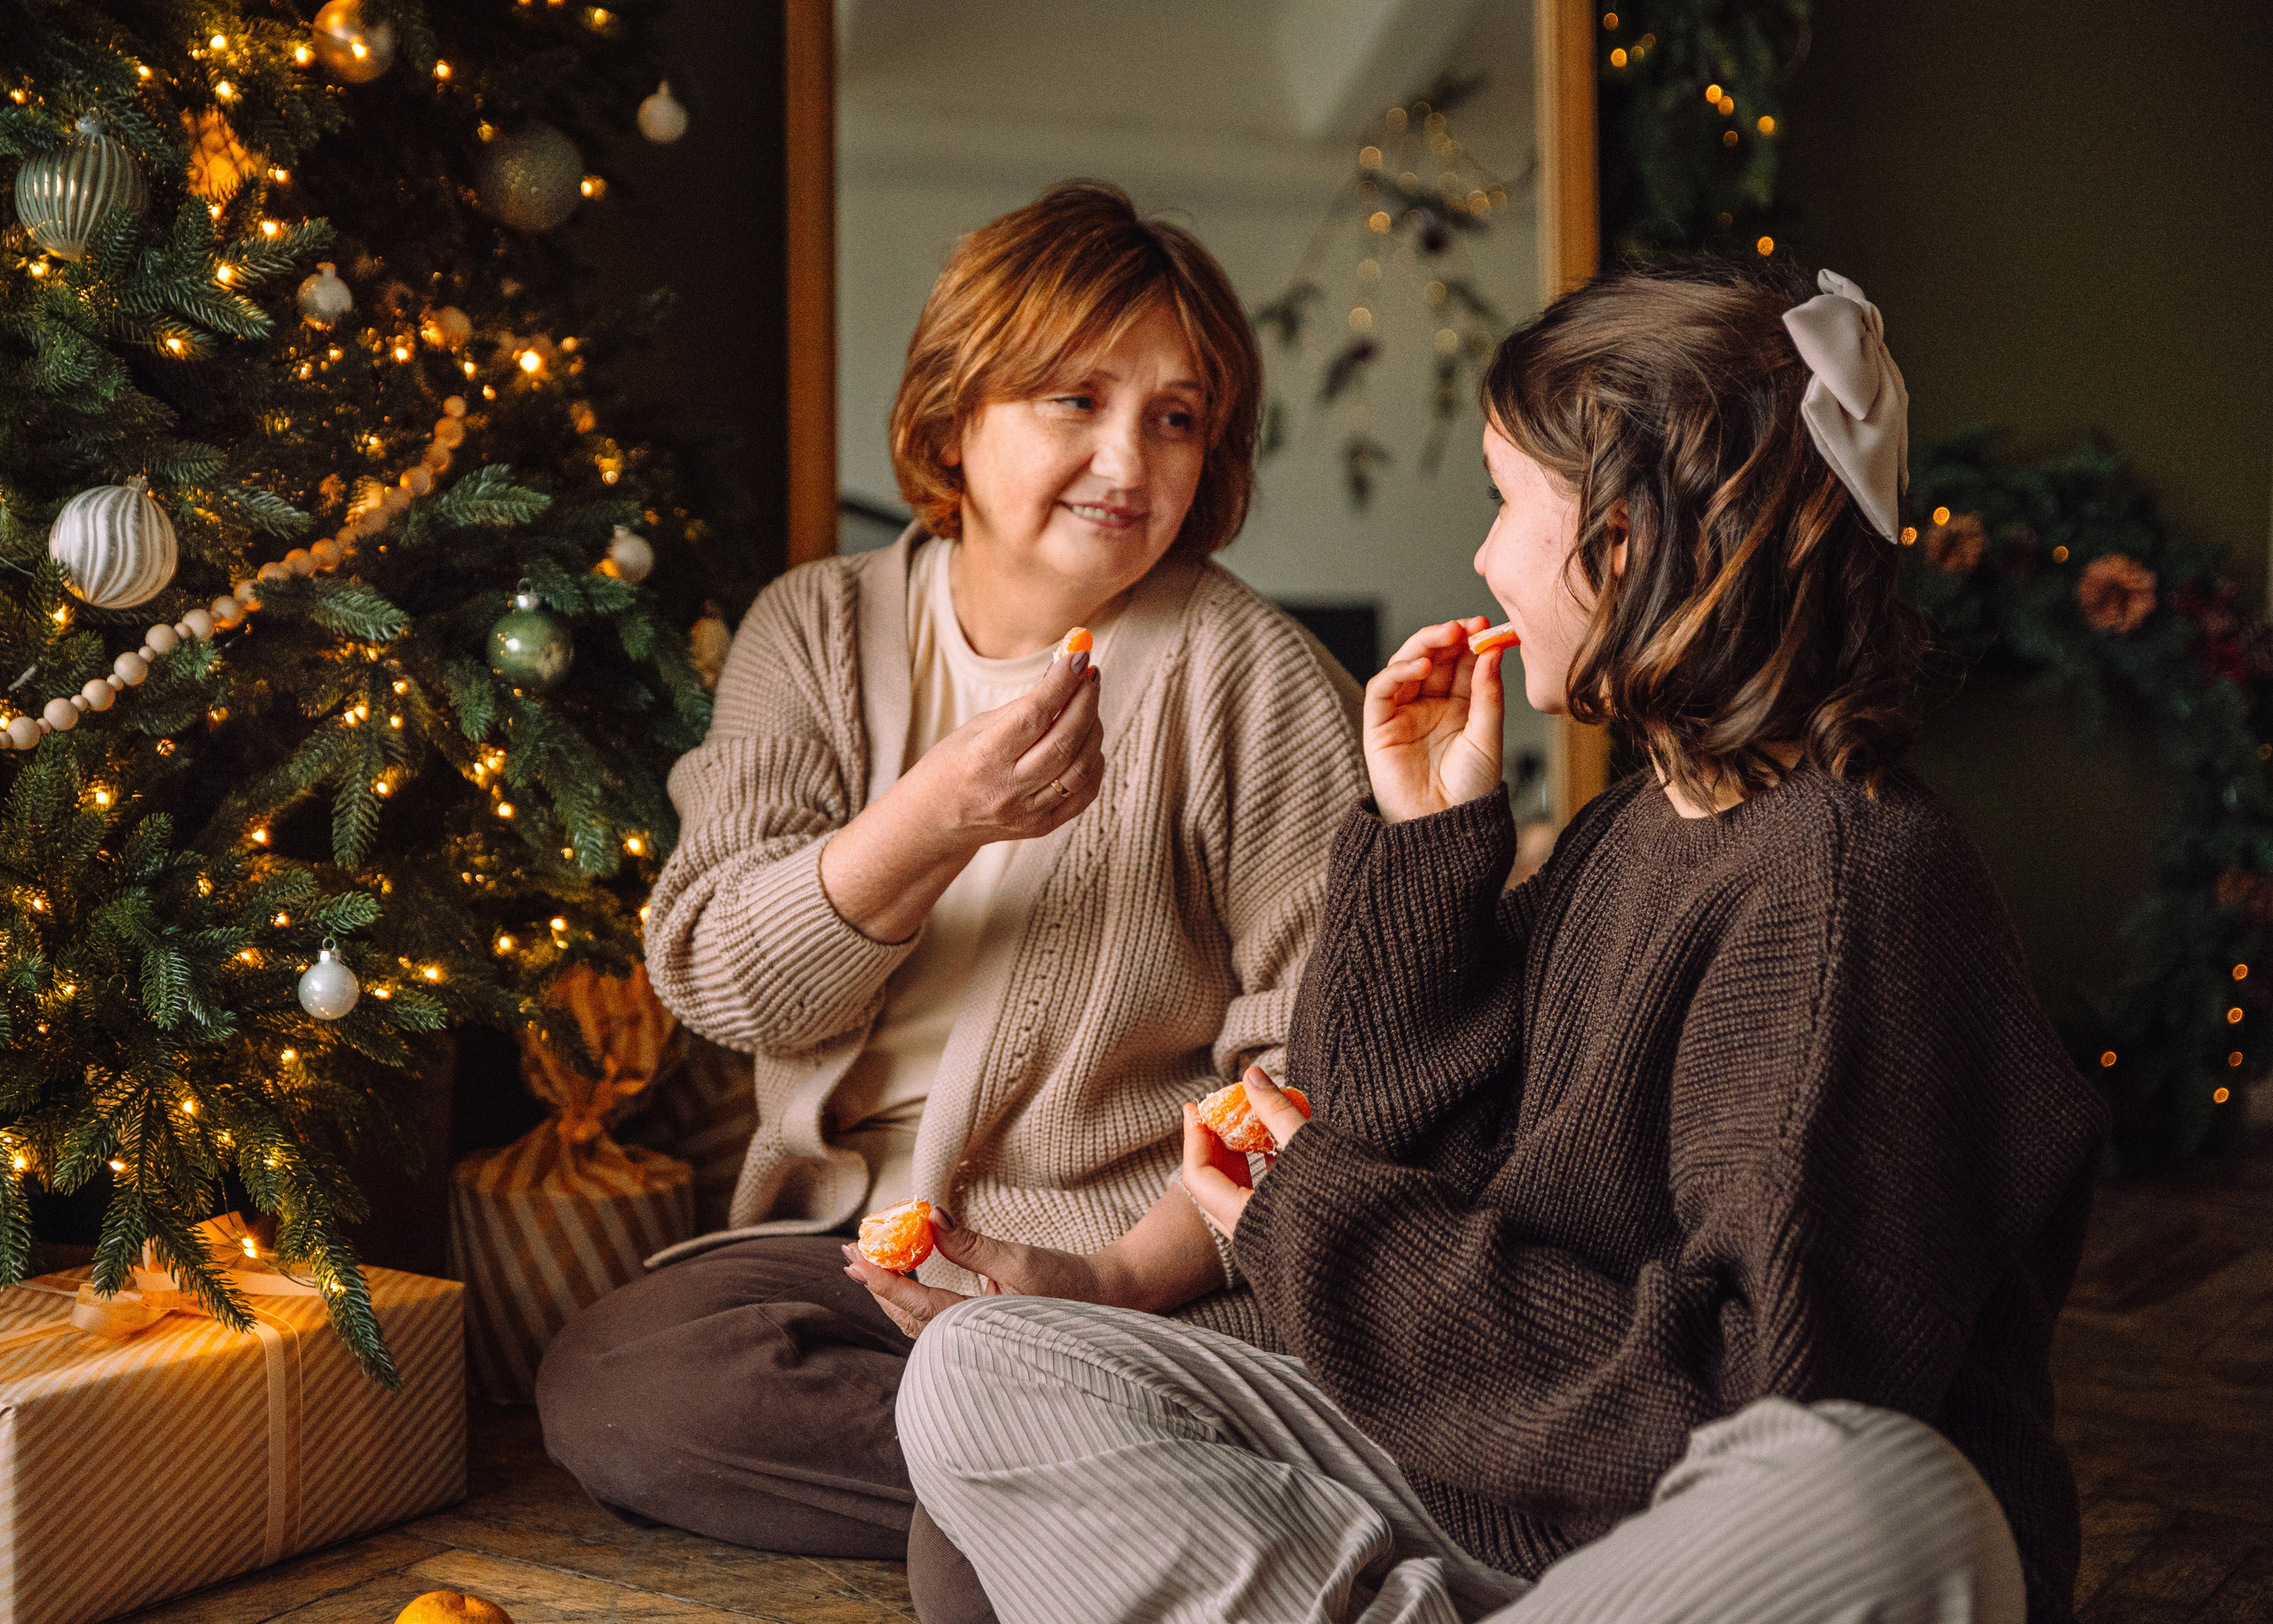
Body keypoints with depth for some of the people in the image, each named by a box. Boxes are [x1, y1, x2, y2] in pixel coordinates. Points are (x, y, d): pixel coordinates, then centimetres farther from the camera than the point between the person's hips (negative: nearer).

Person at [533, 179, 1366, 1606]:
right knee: (608, 1388, -24)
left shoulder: (1254, 677, -3)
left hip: (1157, 1260, -4)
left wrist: (1129, 1275, -19)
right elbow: (714, 978, -4)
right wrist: (927, 824, -21)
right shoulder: (819, 632, 7)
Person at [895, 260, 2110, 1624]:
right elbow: (1414, 1160, 8)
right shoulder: (1625, 836, 10)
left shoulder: (1859, 874, -17)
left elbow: (1768, 1393, -22)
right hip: (1510, 1505, 8)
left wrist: (1336, 1235, -15)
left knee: (1882, 1495, -44)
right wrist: (1429, 840, 1)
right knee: (984, 1373, -3)